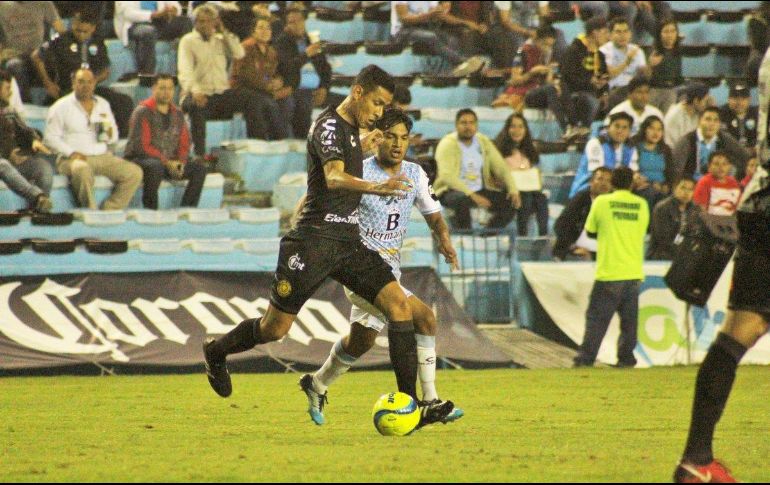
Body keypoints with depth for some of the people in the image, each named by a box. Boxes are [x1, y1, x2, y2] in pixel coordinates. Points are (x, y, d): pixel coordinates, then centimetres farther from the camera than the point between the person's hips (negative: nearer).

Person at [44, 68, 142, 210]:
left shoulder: (103, 104, 19)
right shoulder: (61, 107, 4)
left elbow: (114, 137, 24)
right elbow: (51, 137, -3)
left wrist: (109, 134, -1)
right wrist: (72, 153, -16)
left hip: (102, 156, 5)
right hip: (73, 159, -5)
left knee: (135, 173, -17)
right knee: (83, 170, -41)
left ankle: (109, 211, -18)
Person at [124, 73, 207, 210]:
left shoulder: (177, 114, 13)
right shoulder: (143, 112, -7)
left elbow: (184, 144, 13)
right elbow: (141, 146, -15)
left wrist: (180, 162, -9)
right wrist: (166, 162, -18)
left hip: (171, 162, 6)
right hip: (141, 159, -6)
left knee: (199, 168, -14)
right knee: (155, 167, -40)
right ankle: (150, 210, -31)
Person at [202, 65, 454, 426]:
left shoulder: (350, 126, 14)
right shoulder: (329, 126, -14)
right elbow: (334, 178, -34)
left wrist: (366, 141, 36)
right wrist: (377, 188, -48)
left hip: (347, 243, 8)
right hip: (314, 241, -8)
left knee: (398, 304, -10)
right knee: (275, 329, 1)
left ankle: (410, 401, -11)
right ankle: (217, 352, 31)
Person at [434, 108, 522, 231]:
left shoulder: (484, 142, 7)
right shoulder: (447, 144, -11)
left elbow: (501, 168, 9)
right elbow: (447, 176, -25)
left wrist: (513, 190, -10)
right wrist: (472, 195, -35)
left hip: (479, 191, 6)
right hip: (452, 191, -6)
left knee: (510, 202, -13)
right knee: (462, 200, -40)